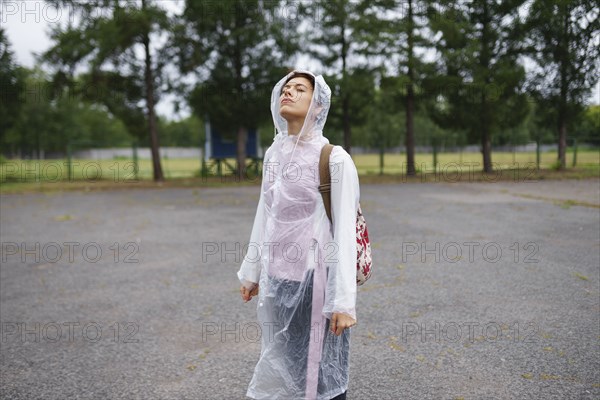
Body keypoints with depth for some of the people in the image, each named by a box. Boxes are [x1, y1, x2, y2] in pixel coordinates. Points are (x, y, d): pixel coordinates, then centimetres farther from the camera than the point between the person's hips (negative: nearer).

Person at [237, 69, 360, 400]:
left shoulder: (334, 158, -12)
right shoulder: (274, 153, 7)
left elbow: (344, 231, -13)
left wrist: (344, 299, -15)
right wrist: (251, 270, 17)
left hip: (315, 278, -6)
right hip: (278, 278, 6)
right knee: (282, 370, 16)